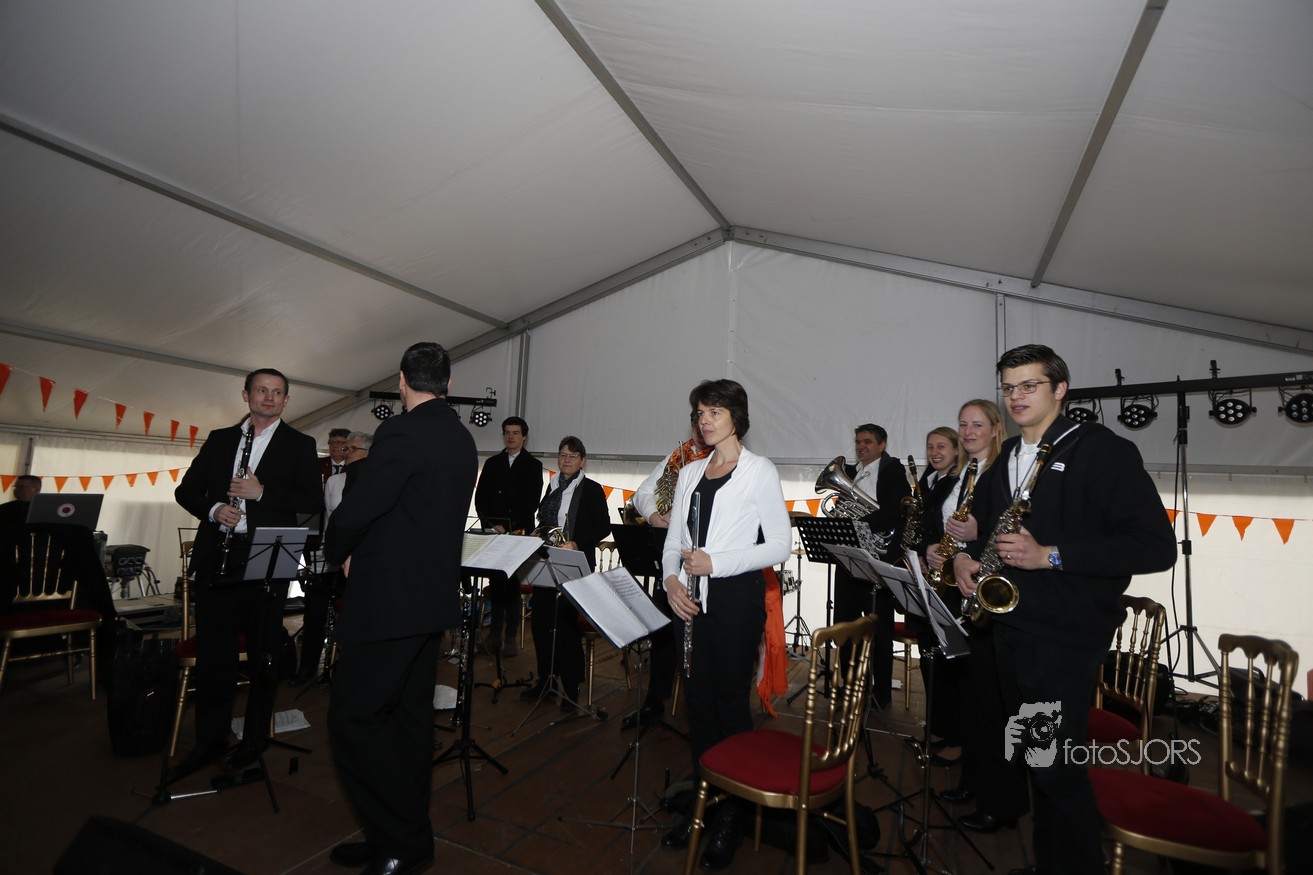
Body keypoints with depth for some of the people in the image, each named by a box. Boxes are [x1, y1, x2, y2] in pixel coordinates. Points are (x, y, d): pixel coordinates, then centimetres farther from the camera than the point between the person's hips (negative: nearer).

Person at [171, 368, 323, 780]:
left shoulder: (299, 445, 2)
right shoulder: (219, 439, 14)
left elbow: (314, 501, -7)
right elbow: (186, 489, 13)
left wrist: (262, 493, -18)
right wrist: (214, 509, -7)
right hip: (215, 557, 3)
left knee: (263, 655, 7)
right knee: (213, 652, 10)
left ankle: (253, 740, 23)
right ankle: (209, 741, 25)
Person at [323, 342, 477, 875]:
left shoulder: (401, 433, -17)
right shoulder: (463, 440, 9)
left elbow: (357, 509, -18)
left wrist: (339, 552, 4)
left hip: (388, 597, -9)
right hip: (433, 594, 9)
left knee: (353, 718, 1)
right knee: (409, 716, 16)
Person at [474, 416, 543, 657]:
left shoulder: (533, 465, 3)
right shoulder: (492, 463, 12)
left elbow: (531, 502, -5)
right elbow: (480, 498, 8)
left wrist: (512, 528, -13)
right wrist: (490, 525, -6)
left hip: (519, 533, -3)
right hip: (493, 531, 3)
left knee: (513, 583, -3)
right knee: (495, 582, 5)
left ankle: (510, 637, 1)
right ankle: (495, 633, 11)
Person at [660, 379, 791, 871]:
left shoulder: (760, 471, -4)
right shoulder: (690, 472, 12)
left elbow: (779, 546, -8)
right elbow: (674, 540, 13)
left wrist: (715, 563, -16)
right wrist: (671, 579, -6)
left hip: (737, 596, -5)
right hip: (690, 599, 5)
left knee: (731, 701, 4)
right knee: (698, 700, 12)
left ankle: (732, 815, 24)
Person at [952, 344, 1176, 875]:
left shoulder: (1102, 451, -8)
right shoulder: (1003, 461, 12)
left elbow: (1156, 546, -14)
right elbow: (984, 524, 24)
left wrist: (1050, 555, -21)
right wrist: (966, 555, 3)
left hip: (1066, 633, -6)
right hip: (1009, 627, 7)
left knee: (1055, 765, -4)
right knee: (1032, 759, 17)